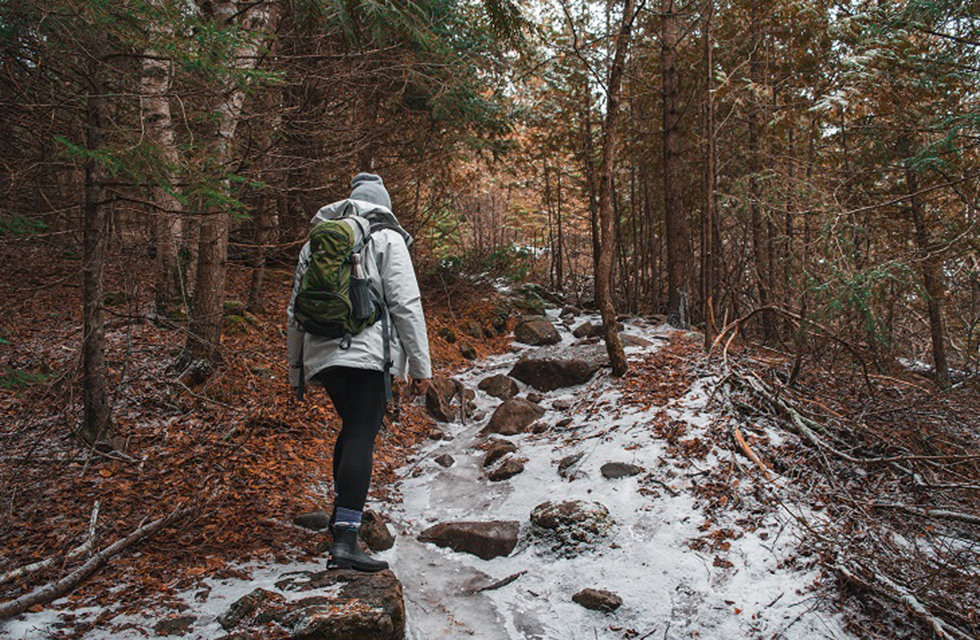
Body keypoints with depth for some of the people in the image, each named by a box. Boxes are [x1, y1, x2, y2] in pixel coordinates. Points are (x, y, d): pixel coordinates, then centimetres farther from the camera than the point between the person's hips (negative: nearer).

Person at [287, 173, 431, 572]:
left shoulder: (316, 243, 21)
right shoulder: (386, 239, 4)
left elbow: (296, 312, 21)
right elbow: (406, 304, -6)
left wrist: (296, 371, 26)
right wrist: (420, 365, -4)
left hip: (321, 355, 6)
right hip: (365, 352, -6)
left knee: (352, 427, 24)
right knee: (362, 435, -11)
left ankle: (343, 510, 35)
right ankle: (345, 539, -19)